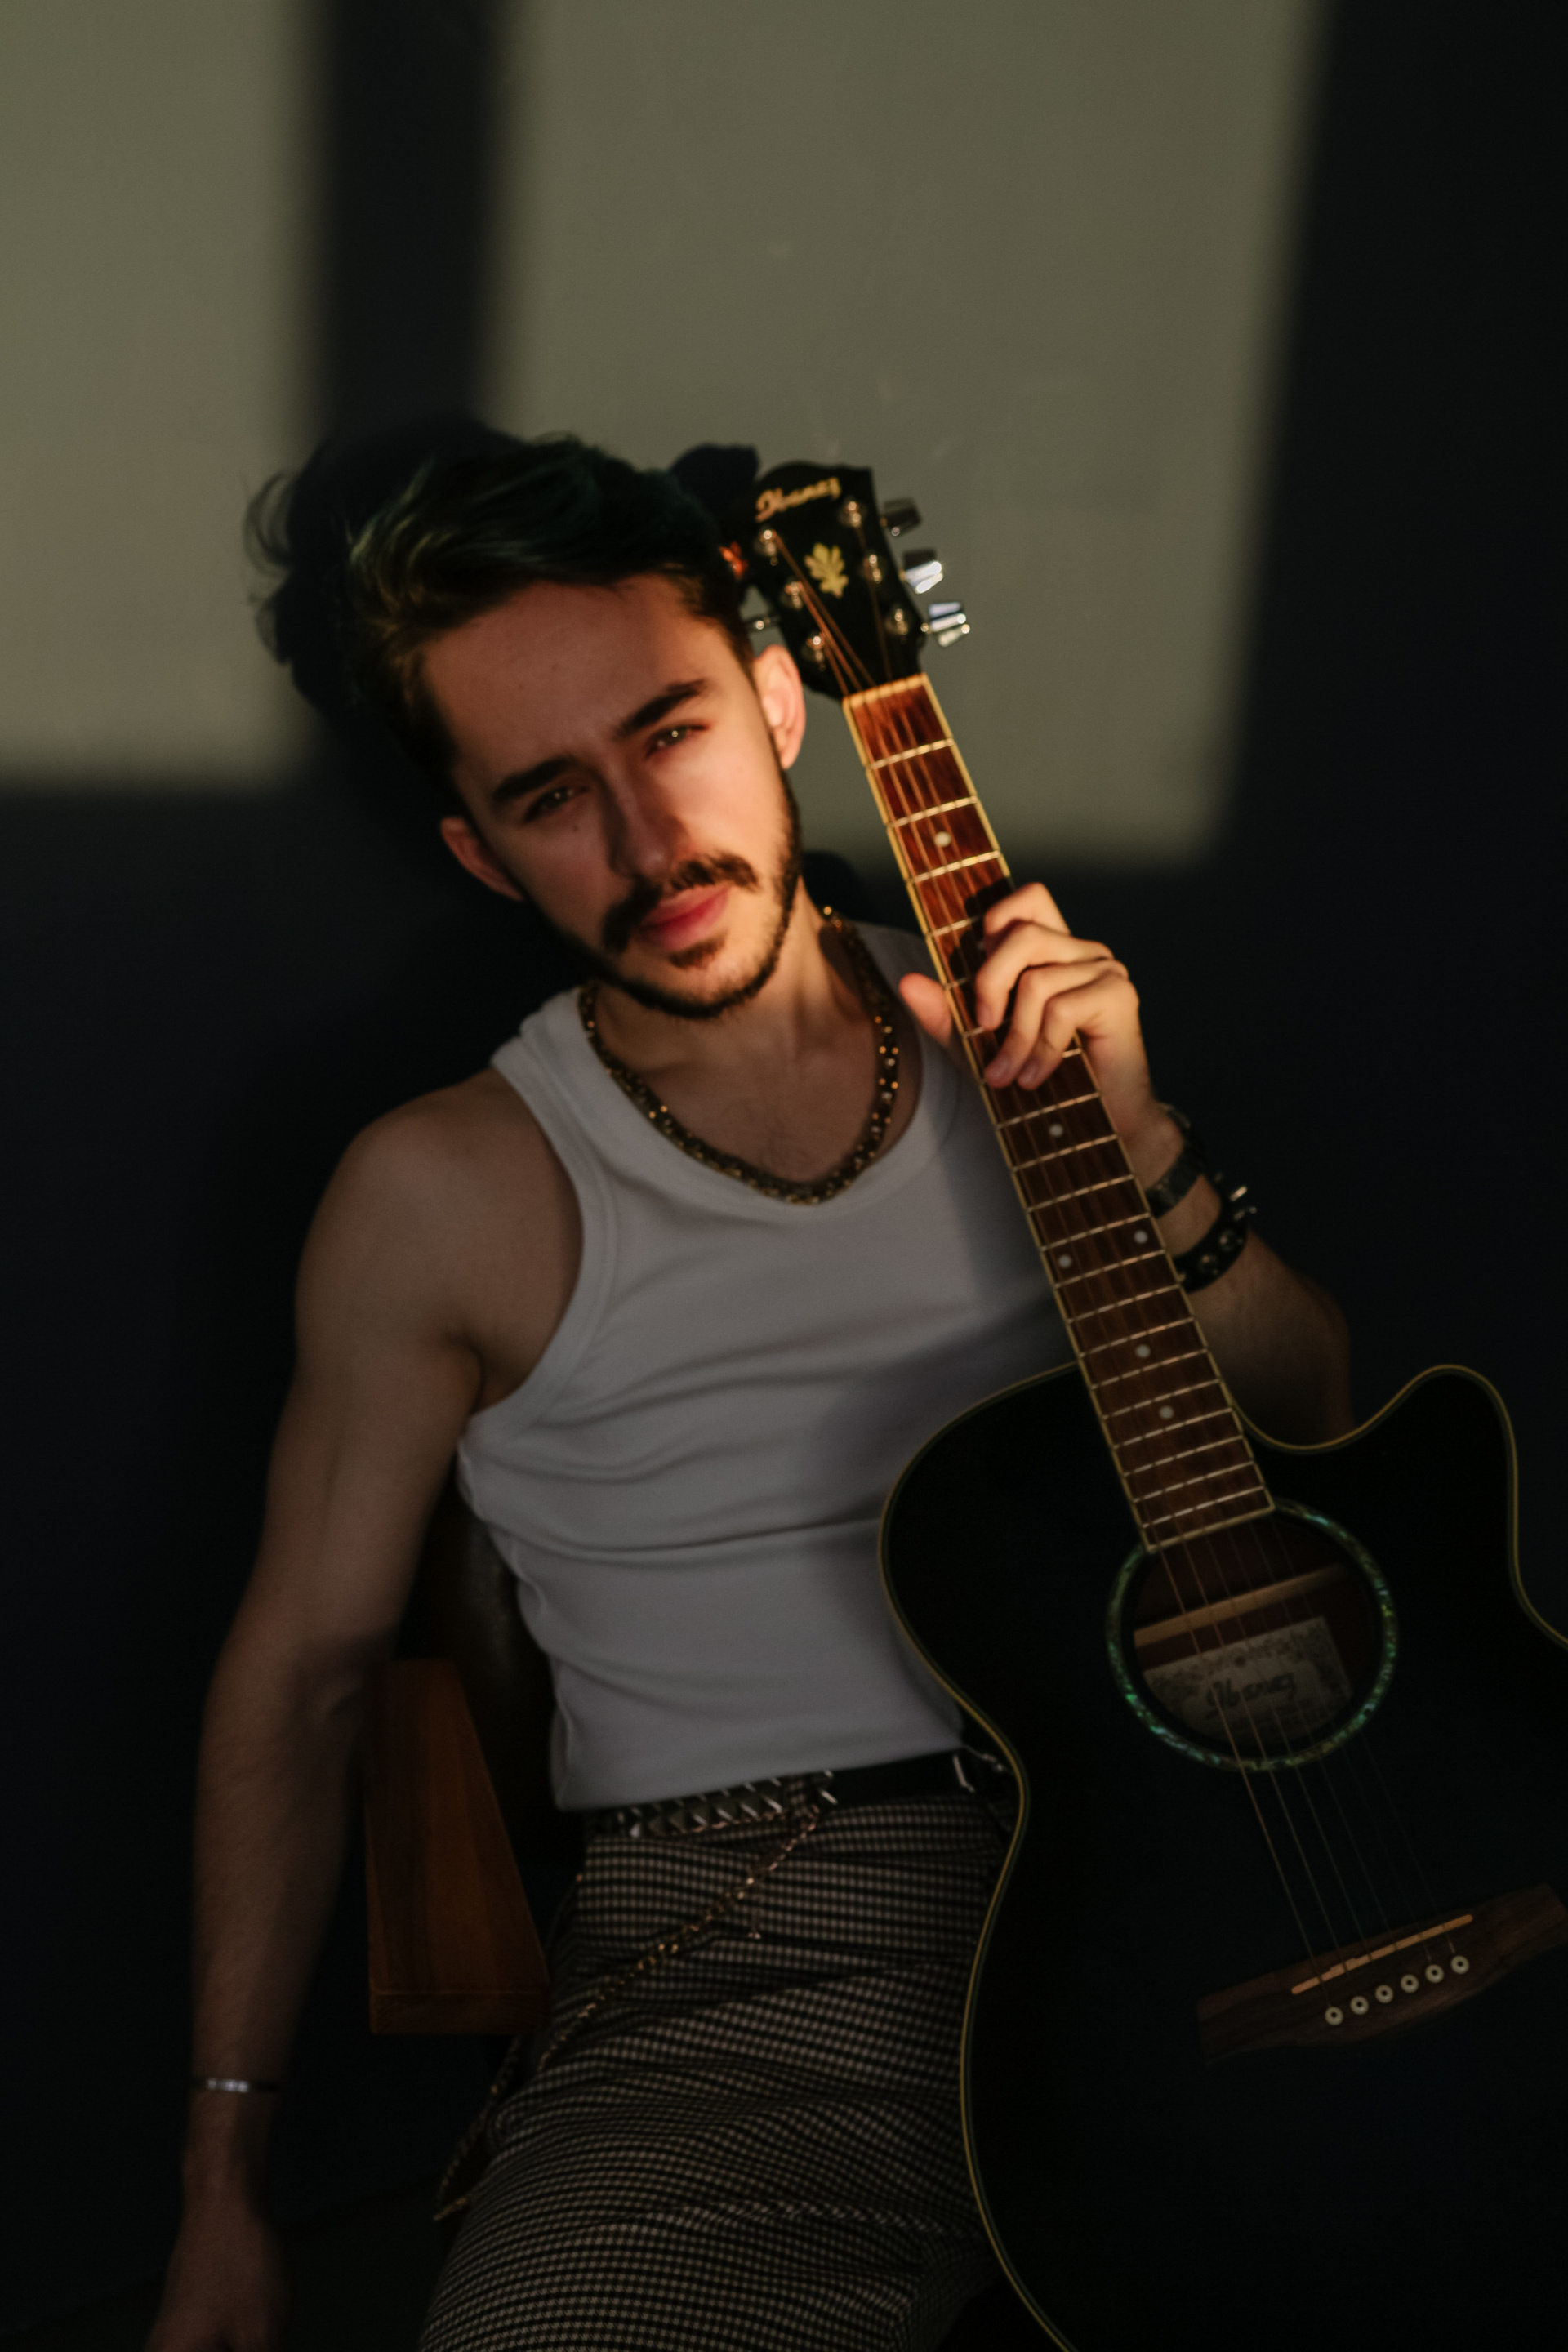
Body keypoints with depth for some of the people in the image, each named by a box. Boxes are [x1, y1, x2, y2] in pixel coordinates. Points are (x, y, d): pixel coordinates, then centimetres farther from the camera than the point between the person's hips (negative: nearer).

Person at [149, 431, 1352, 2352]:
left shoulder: (1007, 1036, 8)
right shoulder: (449, 1197, -3)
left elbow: (1308, 1421, 10)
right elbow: (300, 1668, 3)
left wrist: (1136, 1137, -7)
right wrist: (224, 2179, 2)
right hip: (749, 1953, -3)